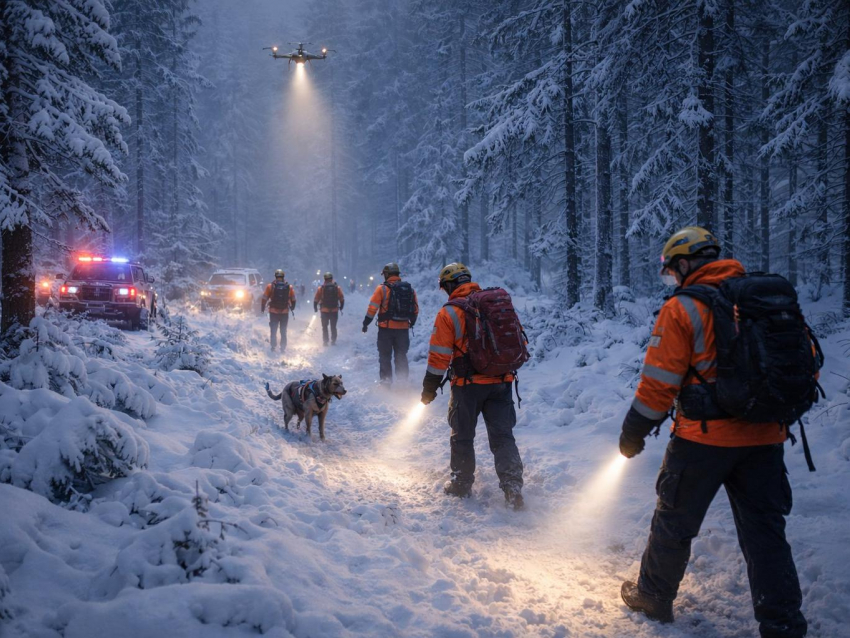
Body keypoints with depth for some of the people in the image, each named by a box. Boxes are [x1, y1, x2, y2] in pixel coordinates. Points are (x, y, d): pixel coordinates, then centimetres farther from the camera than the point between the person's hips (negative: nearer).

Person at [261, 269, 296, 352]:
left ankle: (273, 347, 5)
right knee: (283, 332, 12)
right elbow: (293, 300, 6)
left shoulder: (270, 286, -6)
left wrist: (262, 309, 7)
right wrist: (292, 308, 24)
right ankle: (283, 348, 12)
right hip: (285, 313, 1)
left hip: (273, 312, -1)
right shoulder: (289, 287, -2)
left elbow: (264, 298, -4)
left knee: (273, 331, 10)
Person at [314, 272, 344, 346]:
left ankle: (325, 341, 5)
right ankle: (333, 341, 10)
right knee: (333, 327, 12)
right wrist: (341, 307, 18)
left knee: (324, 327, 9)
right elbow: (342, 299, 3)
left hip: (324, 311, -1)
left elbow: (316, 299, -2)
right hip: (335, 310, 1)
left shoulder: (320, 288, -5)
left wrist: (315, 308, 11)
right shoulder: (337, 287, -2)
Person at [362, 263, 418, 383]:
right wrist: (412, 323, 24)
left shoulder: (382, 288, -8)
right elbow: (415, 309, 9)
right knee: (401, 356, 14)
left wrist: (366, 322, -1)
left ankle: (386, 381, 6)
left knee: (385, 356, 7)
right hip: (403, 328, 4)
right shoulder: (410, 289, 5)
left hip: (386, 328, -4)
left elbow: (372, 308, -10)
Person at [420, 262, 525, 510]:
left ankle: (461, 483, 25)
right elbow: (520, 341, 9)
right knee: (502, 436, 9)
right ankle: (513, 488, 0)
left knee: (462, 436, 14)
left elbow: (439, 354, -10)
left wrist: (430, 387, 0)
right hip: (502, 383, 4)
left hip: (468, 384, -4)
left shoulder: (449, 313, -9)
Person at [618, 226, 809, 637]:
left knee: (675, 522, 13)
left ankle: (653, 597, 29)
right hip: (765, 437, 5)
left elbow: (660, 380, -13)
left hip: (705, 438, -5)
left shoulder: (682, 308, -11)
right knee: (765, 531, 13)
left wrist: (634, 431, -2)